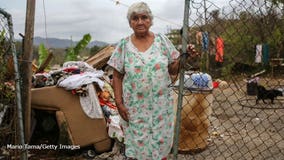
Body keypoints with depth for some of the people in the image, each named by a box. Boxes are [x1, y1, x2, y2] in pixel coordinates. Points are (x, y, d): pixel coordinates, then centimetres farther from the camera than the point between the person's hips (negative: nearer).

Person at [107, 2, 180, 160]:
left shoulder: (162, 40, 0)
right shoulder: (124, 45, -3)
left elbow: (172, 71, 4)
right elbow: (117, 76, 0)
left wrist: (180, 60, -15)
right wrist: (119, 102, -6)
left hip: (161, 104, 1)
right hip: (135, 106, -1)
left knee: (161, 142, 13)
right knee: (137, 143, 11)